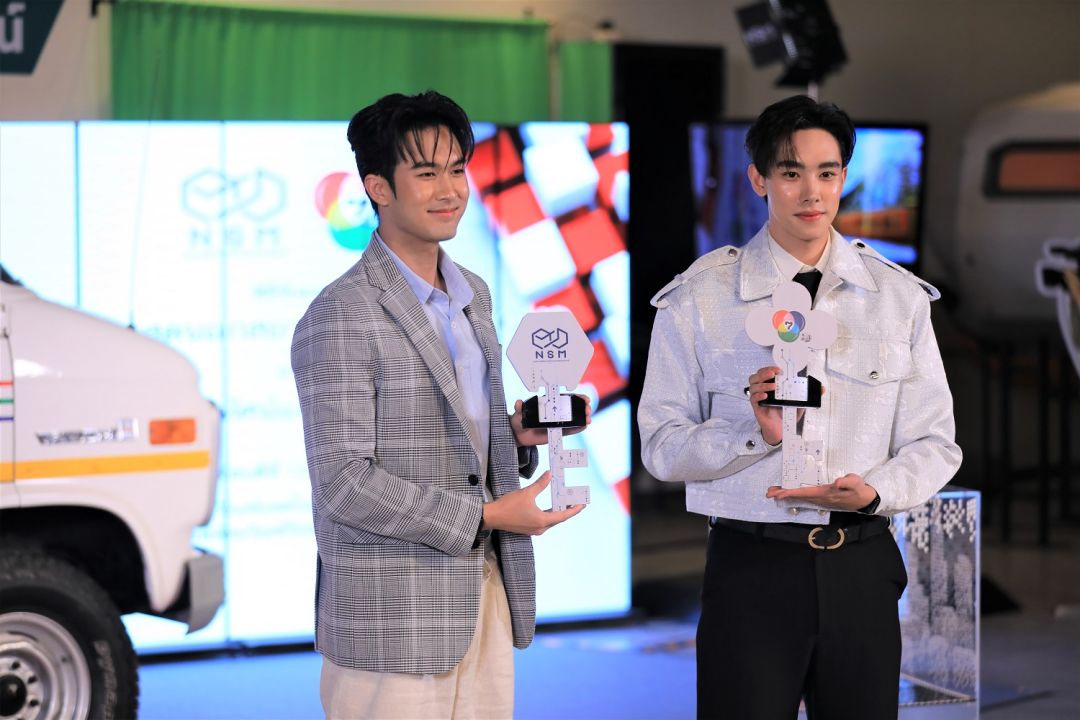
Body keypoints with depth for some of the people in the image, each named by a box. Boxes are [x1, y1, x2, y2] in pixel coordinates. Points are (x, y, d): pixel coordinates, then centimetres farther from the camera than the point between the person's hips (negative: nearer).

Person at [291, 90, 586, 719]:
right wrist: (487, 515, -16)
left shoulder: (474, 295, 14)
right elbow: (344, 482, -17)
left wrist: (516, 436, 3)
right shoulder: (341, 318, -12)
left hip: (485, 599, 7)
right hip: (394, 622, -7)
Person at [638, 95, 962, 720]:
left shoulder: (900, 298, 7)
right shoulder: (698, 300, 0)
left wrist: (874, 491, -13)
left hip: (863, 568, 2)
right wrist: (757, 434, -18)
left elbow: (934, 444, 7)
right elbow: (662, 446, -2)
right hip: (750, 567, -2)